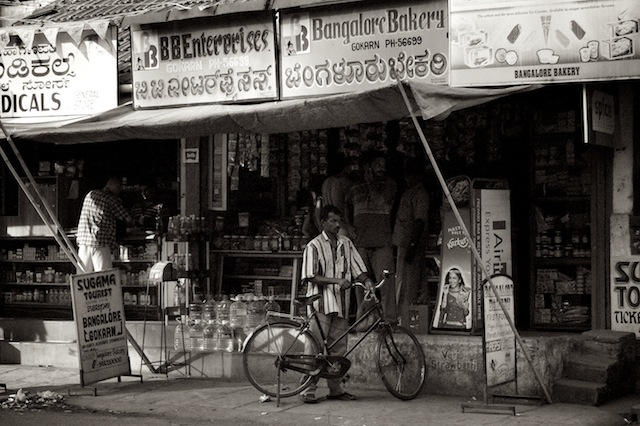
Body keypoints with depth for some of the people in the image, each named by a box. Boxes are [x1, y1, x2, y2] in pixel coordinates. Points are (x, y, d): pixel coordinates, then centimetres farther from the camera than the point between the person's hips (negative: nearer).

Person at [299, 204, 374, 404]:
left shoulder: (346, 244, 12)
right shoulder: (314, 246, -3)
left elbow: (358, 269, 10)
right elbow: (311, 277, -10)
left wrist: (366, 280, -11)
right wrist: (336, 280, -20)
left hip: (340, 303, 5)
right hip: (321, 303, -5)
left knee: (339, 348, 7)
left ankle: (336, 389, 14)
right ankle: (308, 390, -3)